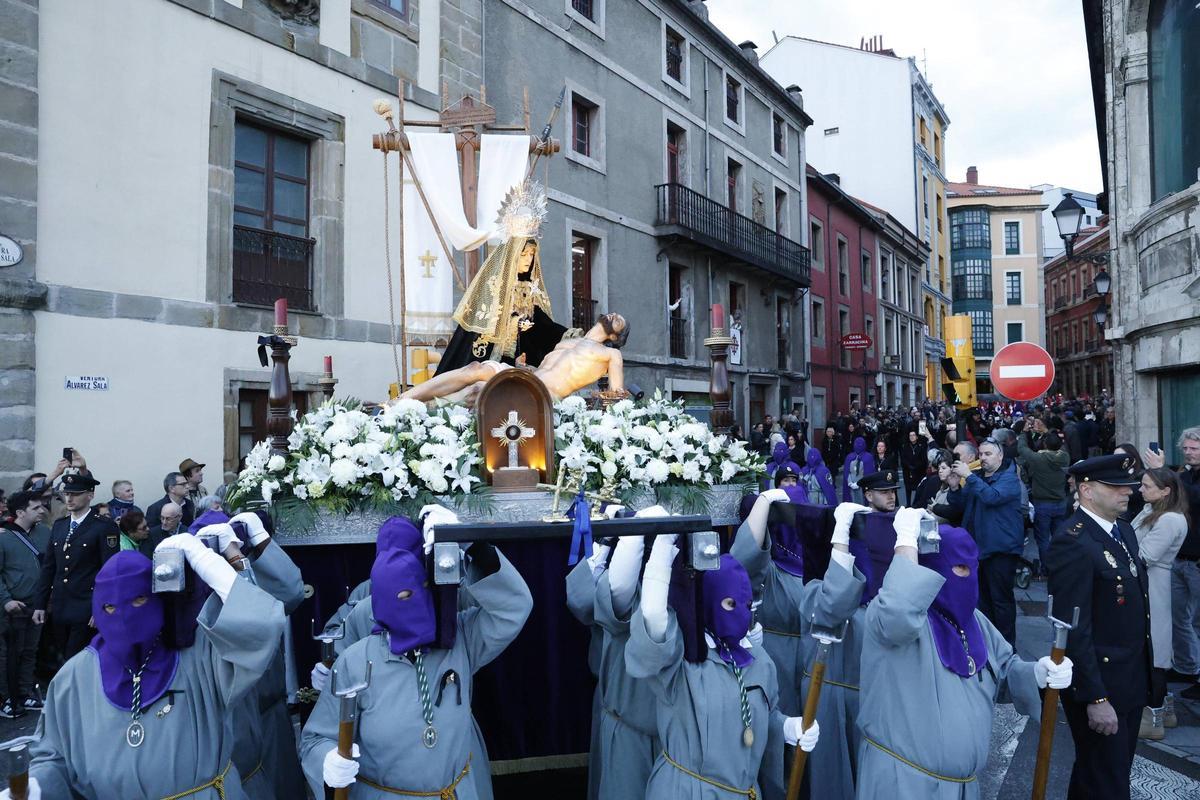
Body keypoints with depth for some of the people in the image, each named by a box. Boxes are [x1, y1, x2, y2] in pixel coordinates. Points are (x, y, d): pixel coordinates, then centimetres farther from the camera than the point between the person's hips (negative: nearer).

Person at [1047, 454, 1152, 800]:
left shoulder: (1124, 529, 5)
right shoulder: (1072, 542, -23)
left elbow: (1136, 601, 12)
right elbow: (1075, 629, -24)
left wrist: (1143, 672, 12)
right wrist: (1095, 698, -23)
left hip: (1133, 680, 9)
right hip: (1099, 684, -9)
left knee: (1119, 769, 23)